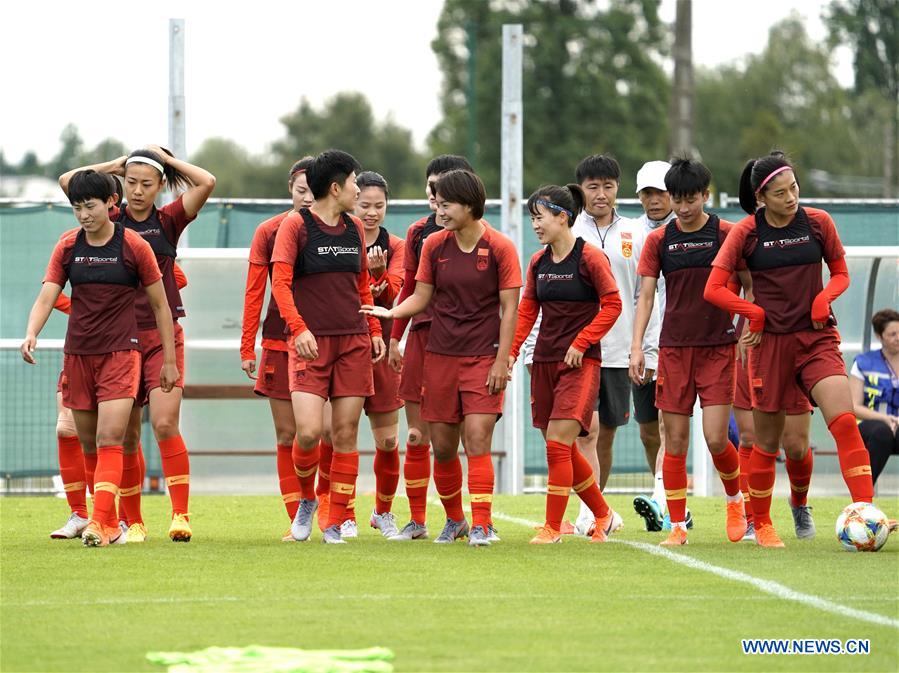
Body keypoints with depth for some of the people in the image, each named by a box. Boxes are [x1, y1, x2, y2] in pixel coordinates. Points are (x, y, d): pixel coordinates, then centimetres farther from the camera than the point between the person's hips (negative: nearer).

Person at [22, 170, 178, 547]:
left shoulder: (134, 246, -3)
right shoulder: (67, 247, 5)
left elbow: (160, 305, 4)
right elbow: (47, 296, -2)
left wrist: (169, 360, 5)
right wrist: (31, 334, -22)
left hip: (121, 353, -4)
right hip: (77, 355, 4)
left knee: (109, 439, -17)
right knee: (89, 444, 8)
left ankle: (100, 523, -23)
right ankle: (110, 523, 19)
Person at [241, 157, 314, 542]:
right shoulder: (269, 232, 5)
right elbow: (254, 293, 6)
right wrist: (247, 348, 2)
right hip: (280, 342, 1)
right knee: (286, 435, 1)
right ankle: (297, 522, 6)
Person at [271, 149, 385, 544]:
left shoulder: (354, 229, 13)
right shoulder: (296, 226, -4)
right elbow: (280, 282, -10)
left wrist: (375, 331, 14)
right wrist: (299, 329, -22)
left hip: (354, 342, 5)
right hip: (311, 343, -5)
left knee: (345, 434, 1)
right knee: (308, 432, -15)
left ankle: (335, 523, 7)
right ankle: (306, 499, 13)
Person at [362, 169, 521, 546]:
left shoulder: (499, 247, -6)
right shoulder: (434, 245, 5)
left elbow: (509, 308, -5)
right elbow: (421, 298, 9)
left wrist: (501, 361, -9)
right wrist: (390, 313, -10)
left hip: (483, 358, -4)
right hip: (440, 356, 4)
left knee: (477, 442, -13)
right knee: (442, 447, 6)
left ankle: (480, 526, -9)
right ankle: (454, 520, 25)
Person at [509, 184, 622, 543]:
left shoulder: (590, 257, -9)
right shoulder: (538, 262, 9)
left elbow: (612, 305, -8)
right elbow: (527, 310, 13)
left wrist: (580, 343, -13)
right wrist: (511, 351, 1)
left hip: (580, 363, -7)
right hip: (544, 361, 7)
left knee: (558, 444, -13)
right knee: (562, 449, 10)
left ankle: (553, 527, -8)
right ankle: (602, 514, 26)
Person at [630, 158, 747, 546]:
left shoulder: (727, 234, -1)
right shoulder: (659, 240, 5)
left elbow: (748, 288, 5)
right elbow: (646, 296, 7)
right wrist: (636, 346, -1)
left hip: (719, 348, -2)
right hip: (673, 349, 2)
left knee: (716, 438, -10)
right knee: (675, 441, 0)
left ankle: (735, 499, 18)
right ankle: (677, 525, 7)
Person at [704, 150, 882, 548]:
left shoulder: (817, 223, 1)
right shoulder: (746, 232, -3)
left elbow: (841, 273, 12)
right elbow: (714, 289, -2)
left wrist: (824, 299, -7)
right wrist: (755, 313, -10)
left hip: (817, 337, 1)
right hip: (770, 342, -1)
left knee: (844, 422, -20)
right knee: (767, 442, 6)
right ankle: (761, 523, 26)